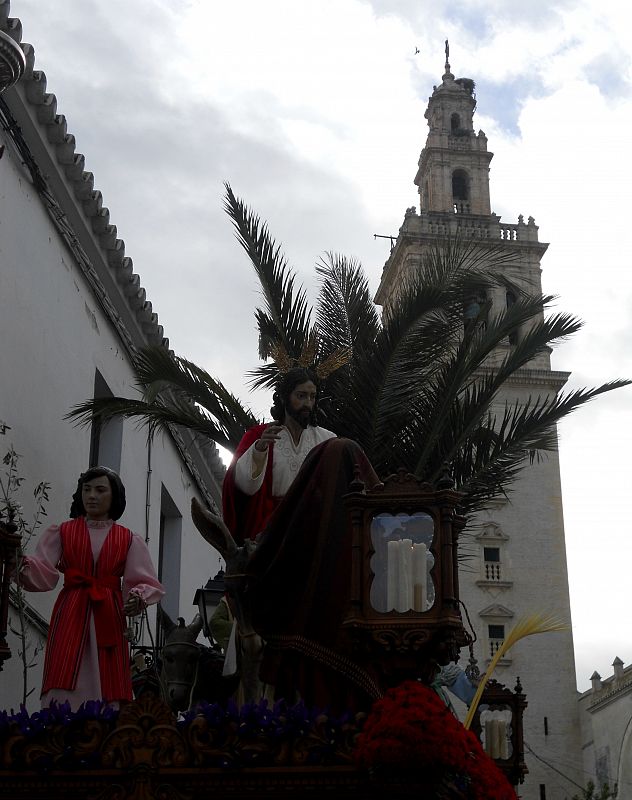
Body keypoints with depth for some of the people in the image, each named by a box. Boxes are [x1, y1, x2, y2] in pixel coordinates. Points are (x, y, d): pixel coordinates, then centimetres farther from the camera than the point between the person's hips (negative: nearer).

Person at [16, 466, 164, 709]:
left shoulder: (129, 540, 11)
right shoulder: (61, 532, 11)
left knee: (107, 690, -5)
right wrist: (22, 564, -24)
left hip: (109, 618, 1)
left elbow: (146, 583, 3)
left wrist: (138, 597, -21)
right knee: (63, 691, -11)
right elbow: (44, 574, -2)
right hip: (70, 616, -1)